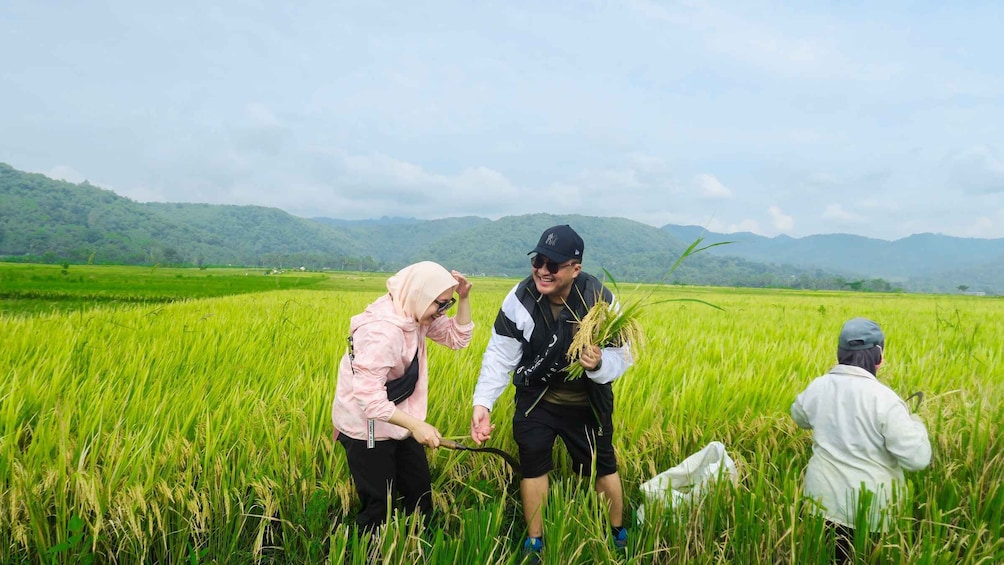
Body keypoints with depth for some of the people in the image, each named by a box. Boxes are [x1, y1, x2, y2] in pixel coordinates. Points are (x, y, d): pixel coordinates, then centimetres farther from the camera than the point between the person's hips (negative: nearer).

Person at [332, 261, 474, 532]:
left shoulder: (415, 314, -4)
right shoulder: (382, 331, -31)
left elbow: (458, 337, 2)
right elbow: (369, 397, -34)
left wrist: (464, 298, -11)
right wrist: (416, 425, -37)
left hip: (394, 420, 9)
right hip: (366, 427, -8)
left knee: (421, 492, 15)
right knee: (380, 506, 3)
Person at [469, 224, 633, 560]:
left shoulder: (600, 300, -26)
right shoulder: (520, 298, -22)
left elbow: (621, 356, -16)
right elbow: (499, 357, -15)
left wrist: (598, 365, -40)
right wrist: (482, 403, -25)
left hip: (587, 402, 0)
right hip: (537, 398, 1)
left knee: (602, 465, 12)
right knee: (532, 463, 1)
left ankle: (617, 535, 38)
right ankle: (535, 542, 24)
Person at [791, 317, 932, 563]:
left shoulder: (817, 387, -6)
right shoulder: (884, 399, -22)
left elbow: (799, 416, 16)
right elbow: (917, 459, -19)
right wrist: (915, 424, -1)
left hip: (823, 496, 4)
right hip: (869, 506, -4)